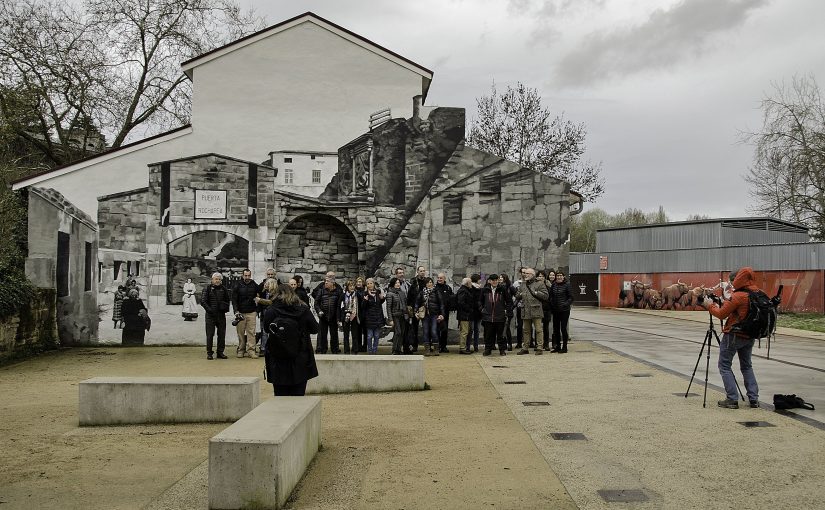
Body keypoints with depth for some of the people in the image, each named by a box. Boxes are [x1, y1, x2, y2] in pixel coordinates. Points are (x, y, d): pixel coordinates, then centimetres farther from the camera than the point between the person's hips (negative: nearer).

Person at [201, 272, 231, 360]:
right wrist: (209, 309, -15)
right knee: (210, 334, -1)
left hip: (221, 315, 3)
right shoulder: (207, 289, 1)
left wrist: (225, 308, 2)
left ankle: (220, 352, 15)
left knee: (222, 334, 6)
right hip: (210, 315, -3)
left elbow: (227, 300, 20)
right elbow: (203, 301, -4)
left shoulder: (224, 289, 11)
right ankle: (209, 353, 6)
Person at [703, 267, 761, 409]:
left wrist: (710, 305, 3)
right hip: (750, 337, 7)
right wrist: (719, 305, 14)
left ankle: (732, 399, -2)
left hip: (734, 335, -7)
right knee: (747, 366, 20)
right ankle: (754, 399, 15)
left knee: (724, 366, 3)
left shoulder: (738, 296, -20)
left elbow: (721, 314, -13)